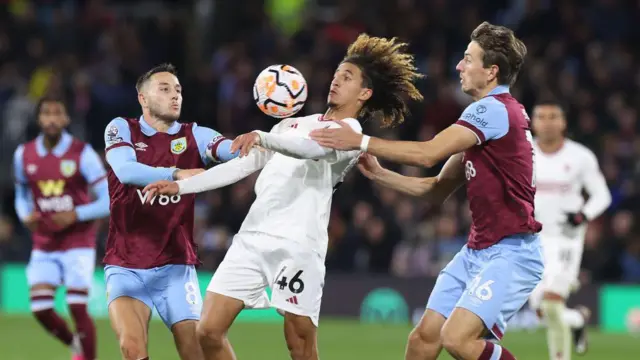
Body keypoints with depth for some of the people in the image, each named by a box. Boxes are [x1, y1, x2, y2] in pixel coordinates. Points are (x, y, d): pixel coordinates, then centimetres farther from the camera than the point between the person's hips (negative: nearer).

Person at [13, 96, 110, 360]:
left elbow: (108, 202, -9)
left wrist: (75, 215, -21)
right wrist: (25, 216, -3)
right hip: (44, 246, 4)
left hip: (78, 243, -4)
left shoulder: (82, 154, -10)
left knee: (78, 308, -9)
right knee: (40, 310, -4)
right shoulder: (23, 155, 2)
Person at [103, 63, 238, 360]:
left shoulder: (194, 136, 4)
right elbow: (126, 171, -19)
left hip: (176, 266, 1)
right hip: (126, 266, -1)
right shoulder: (122, 129, 1)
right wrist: (178, 174, -34)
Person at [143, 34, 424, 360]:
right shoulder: (293, 125, 26)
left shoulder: (350, 132, 2)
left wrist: (263, 138, -37)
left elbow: (312, 148, -20)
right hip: (252, 238, 6)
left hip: (298, 246, -6)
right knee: (209, 331, -4)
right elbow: (243, 164, 27)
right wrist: (180, 186, 19)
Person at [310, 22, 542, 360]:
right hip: (476, 252, 10)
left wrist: (361, 141, -17)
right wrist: (378, 174, 7)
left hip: (510, 253, -10)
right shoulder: (486, 115, 16)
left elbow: (427, 153, -23)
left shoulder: (496, 110, -16)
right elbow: (438, 189, 17)